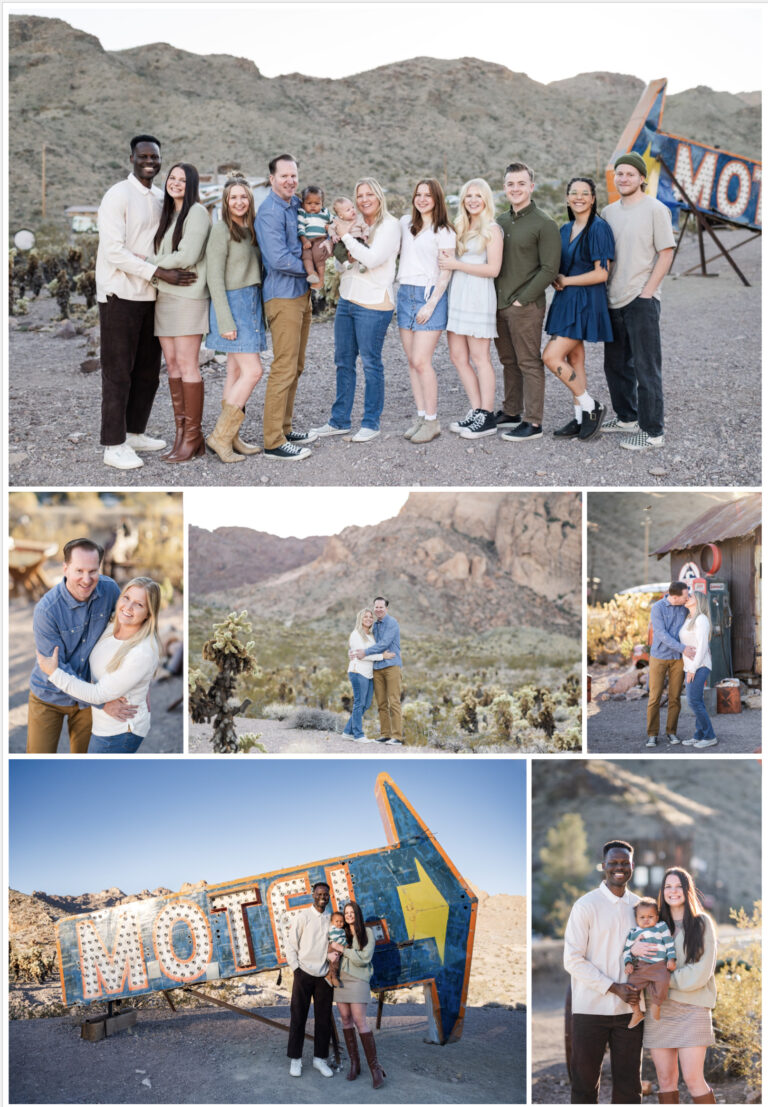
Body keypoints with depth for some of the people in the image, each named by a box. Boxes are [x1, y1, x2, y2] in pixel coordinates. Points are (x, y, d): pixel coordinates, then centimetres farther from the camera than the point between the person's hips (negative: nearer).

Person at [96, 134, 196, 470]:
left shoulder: (160, 198, 11)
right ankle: (114, 445, 3)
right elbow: (113, 251, -18)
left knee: (148, 371, 12)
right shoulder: (118, 196, -10)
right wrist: (160, 273, -21)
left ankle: (134, 432, 26)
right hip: (120, 295, -7)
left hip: (150, 294, 7)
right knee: (118, 373, -2)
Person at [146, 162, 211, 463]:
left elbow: (187, 257, -14)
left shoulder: (197, 212, -5)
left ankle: (193, 437, -4)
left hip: (187, 296, -8)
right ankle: (182, 434, 7)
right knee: (172, 365, 4)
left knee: (187, 365, -8)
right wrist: (155, 265, 1)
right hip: (164, 296, 8)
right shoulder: (168, 214, 21)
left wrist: (150, 261, -5)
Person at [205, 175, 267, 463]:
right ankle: (220, 436, -6)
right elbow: (215, 277, -14)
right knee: (252, 371, -12)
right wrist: (225, 321, -19)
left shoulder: (250, 229, 13)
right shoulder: (221, 230, -11)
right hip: (232, 302, -8)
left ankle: (231, 437, 12)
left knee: (237, 373, 8)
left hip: (251, 302, 8)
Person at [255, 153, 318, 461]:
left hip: (301, 293, 9)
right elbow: (278, 259, -23)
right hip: (283, 296, -9)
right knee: (284, 369, -9)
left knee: (295, 367, 15)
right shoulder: (270, 211, -15)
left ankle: (285, 428, 25)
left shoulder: (295, 203, 12)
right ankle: (273, 442, -6)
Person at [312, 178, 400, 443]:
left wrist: (346, 236, -13)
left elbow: (373, 259, -20)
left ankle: (371, 423, 11)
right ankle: (340, 420, 22)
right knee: (343, 362, 12)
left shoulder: (390, 225, -8)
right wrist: (337, 235, -2)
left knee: (371, 364, 1)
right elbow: (338, 255, 18)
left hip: (373, 304, -7)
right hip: (346, 300, 7)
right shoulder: (355, 223, 11)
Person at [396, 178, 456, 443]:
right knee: (412, 361, 6)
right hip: (405, 293, 6)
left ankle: (432, 421, -4)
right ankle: (420, 416, 13)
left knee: (421, 361, -12)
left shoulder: (444, 232, -3)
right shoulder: (405, 223, 12)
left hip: (430, 295, -6)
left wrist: (431, 304, -15)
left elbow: (445, 272, -7)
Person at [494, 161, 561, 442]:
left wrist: (523, 299, -14)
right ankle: (511, 412, 25)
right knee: (509, 361, 15)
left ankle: (532, 422, -1)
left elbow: (550, 269, -13)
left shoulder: (544, 224, -8)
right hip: (499, 304, 7)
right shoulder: (501, 221, 14)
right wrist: (494, 297, 9)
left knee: (529, 363, -4)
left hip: (526, 306, -7)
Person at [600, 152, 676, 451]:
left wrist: (647, 291, -14)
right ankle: (627, 417, 31)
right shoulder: (608, 212, 11)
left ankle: (652, 432, -2)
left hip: (642, 300, -7)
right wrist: (603, 289, 7)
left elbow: (666, 253, -9)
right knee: (616, 364, 16)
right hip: (613, 300, 7)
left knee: (646, 368, -6)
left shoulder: (655, 210, -6)